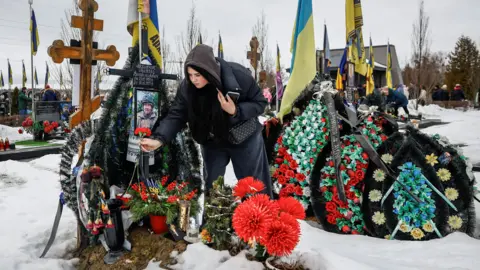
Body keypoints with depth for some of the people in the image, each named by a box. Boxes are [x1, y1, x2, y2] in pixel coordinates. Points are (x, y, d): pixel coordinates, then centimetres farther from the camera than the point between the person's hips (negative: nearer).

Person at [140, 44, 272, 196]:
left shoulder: (239, 76, -29)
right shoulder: (187, 86, -20)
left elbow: (260, 103, -17)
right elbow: (176, 115, -19)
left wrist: (235, 111, -34)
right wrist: (158, 139, -34)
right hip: (212, 142, 3)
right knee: (211, 185, 17)